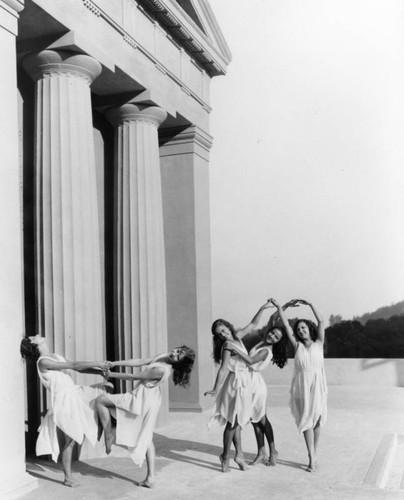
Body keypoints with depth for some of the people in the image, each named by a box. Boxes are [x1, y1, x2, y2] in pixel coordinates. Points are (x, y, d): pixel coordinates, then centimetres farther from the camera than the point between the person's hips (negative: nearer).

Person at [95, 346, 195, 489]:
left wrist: (111, 374, -9)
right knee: (146, 439, 17)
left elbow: (134, 376, -19)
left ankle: (108, 435, 9)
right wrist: (115, 363, -5)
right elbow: (138, 362, 1)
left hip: (142, 400, -9)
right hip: (151, 400, 9)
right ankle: (150, 478, 20)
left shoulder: (162, 370, -27)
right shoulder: (162, 358, -2)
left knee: (100, 400, -1)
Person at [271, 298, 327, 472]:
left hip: (317, 386, 0)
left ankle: (314, 454, 23)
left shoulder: (319, 343, 5)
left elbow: (321, 321, -7)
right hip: (301, 386, 0)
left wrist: (310, 304, -15)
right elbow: (286, 325, 1)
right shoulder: (297, 346, 8)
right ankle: (312, 458, 0)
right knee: (306, 420, -2)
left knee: (316, 420, 7)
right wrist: (278, 307, -6)